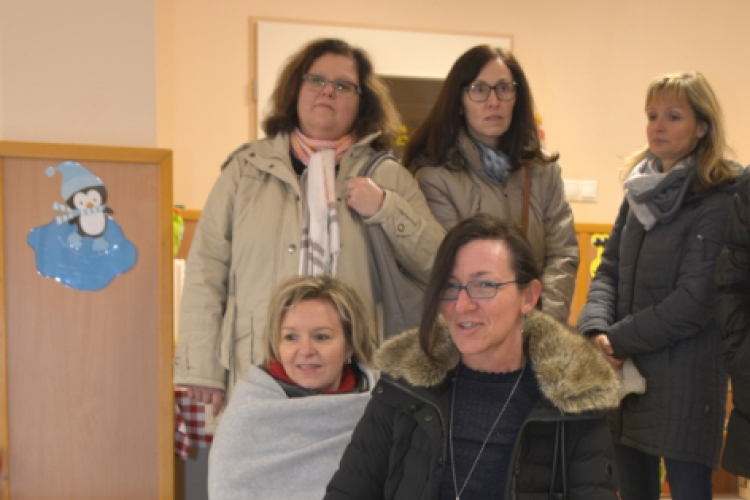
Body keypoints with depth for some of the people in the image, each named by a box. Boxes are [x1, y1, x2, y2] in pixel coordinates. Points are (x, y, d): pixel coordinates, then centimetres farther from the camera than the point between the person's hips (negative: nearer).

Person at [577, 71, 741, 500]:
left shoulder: (719, 202, -11)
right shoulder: (641, 190, 10)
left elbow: (694, 300, -16)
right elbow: (609, 270, 8)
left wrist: (618, 339, -14)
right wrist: (596, 328, -10)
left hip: (685, 382, -6)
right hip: (626, 374, 6)